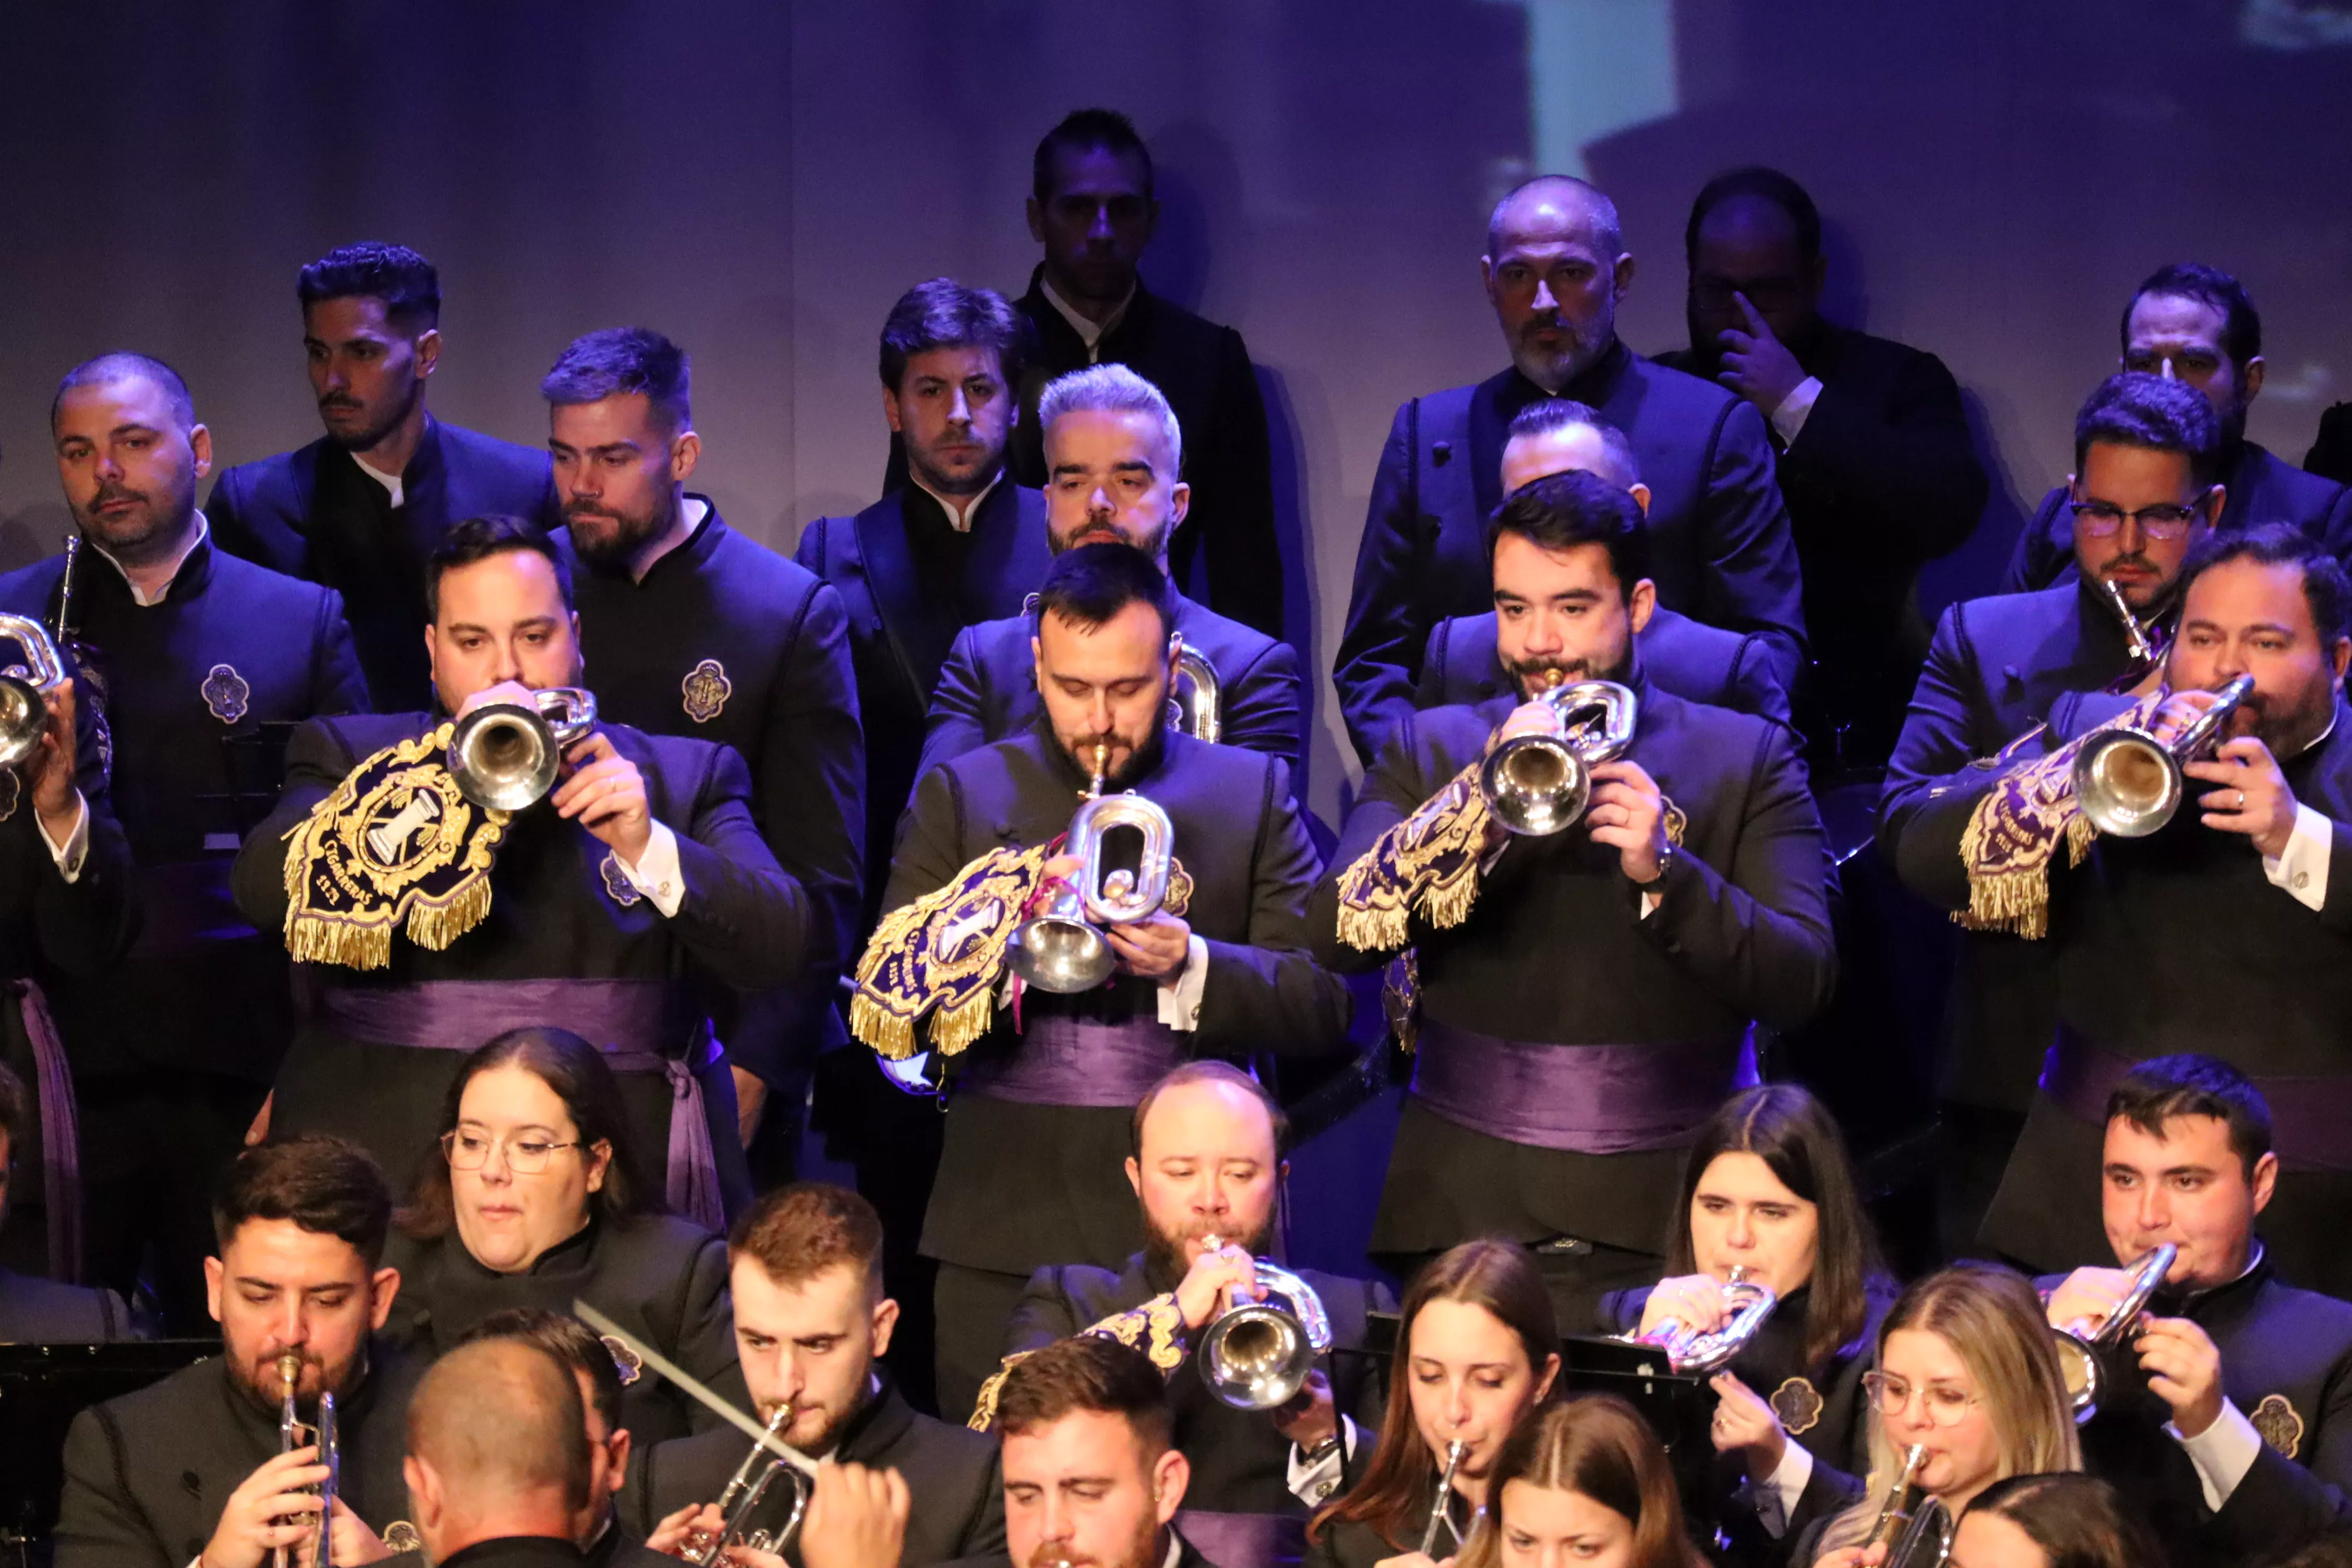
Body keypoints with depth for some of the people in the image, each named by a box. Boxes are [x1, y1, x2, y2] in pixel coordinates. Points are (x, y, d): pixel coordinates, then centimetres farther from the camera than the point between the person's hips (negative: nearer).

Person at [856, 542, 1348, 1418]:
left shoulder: (1252, 793, 10)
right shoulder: (963, 794, 11)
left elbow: (1322, 1007, 3)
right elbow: (885, 1005, 3)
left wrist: (1190, 965, -14)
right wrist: (1006, 940, -14)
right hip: (1005, 1229, 0)